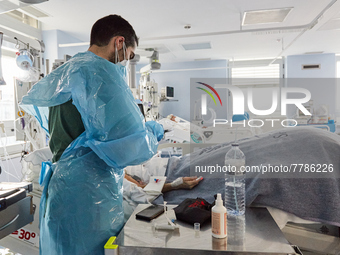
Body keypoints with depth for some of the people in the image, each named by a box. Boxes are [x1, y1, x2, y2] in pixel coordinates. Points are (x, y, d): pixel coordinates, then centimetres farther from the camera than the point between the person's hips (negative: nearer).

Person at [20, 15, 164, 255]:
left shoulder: (63, 75, 13)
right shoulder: (101, 72, -17)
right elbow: (132, 147, -27)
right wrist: (153, 131, -3)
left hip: (59, 188, 10)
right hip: (89, 198, -9)